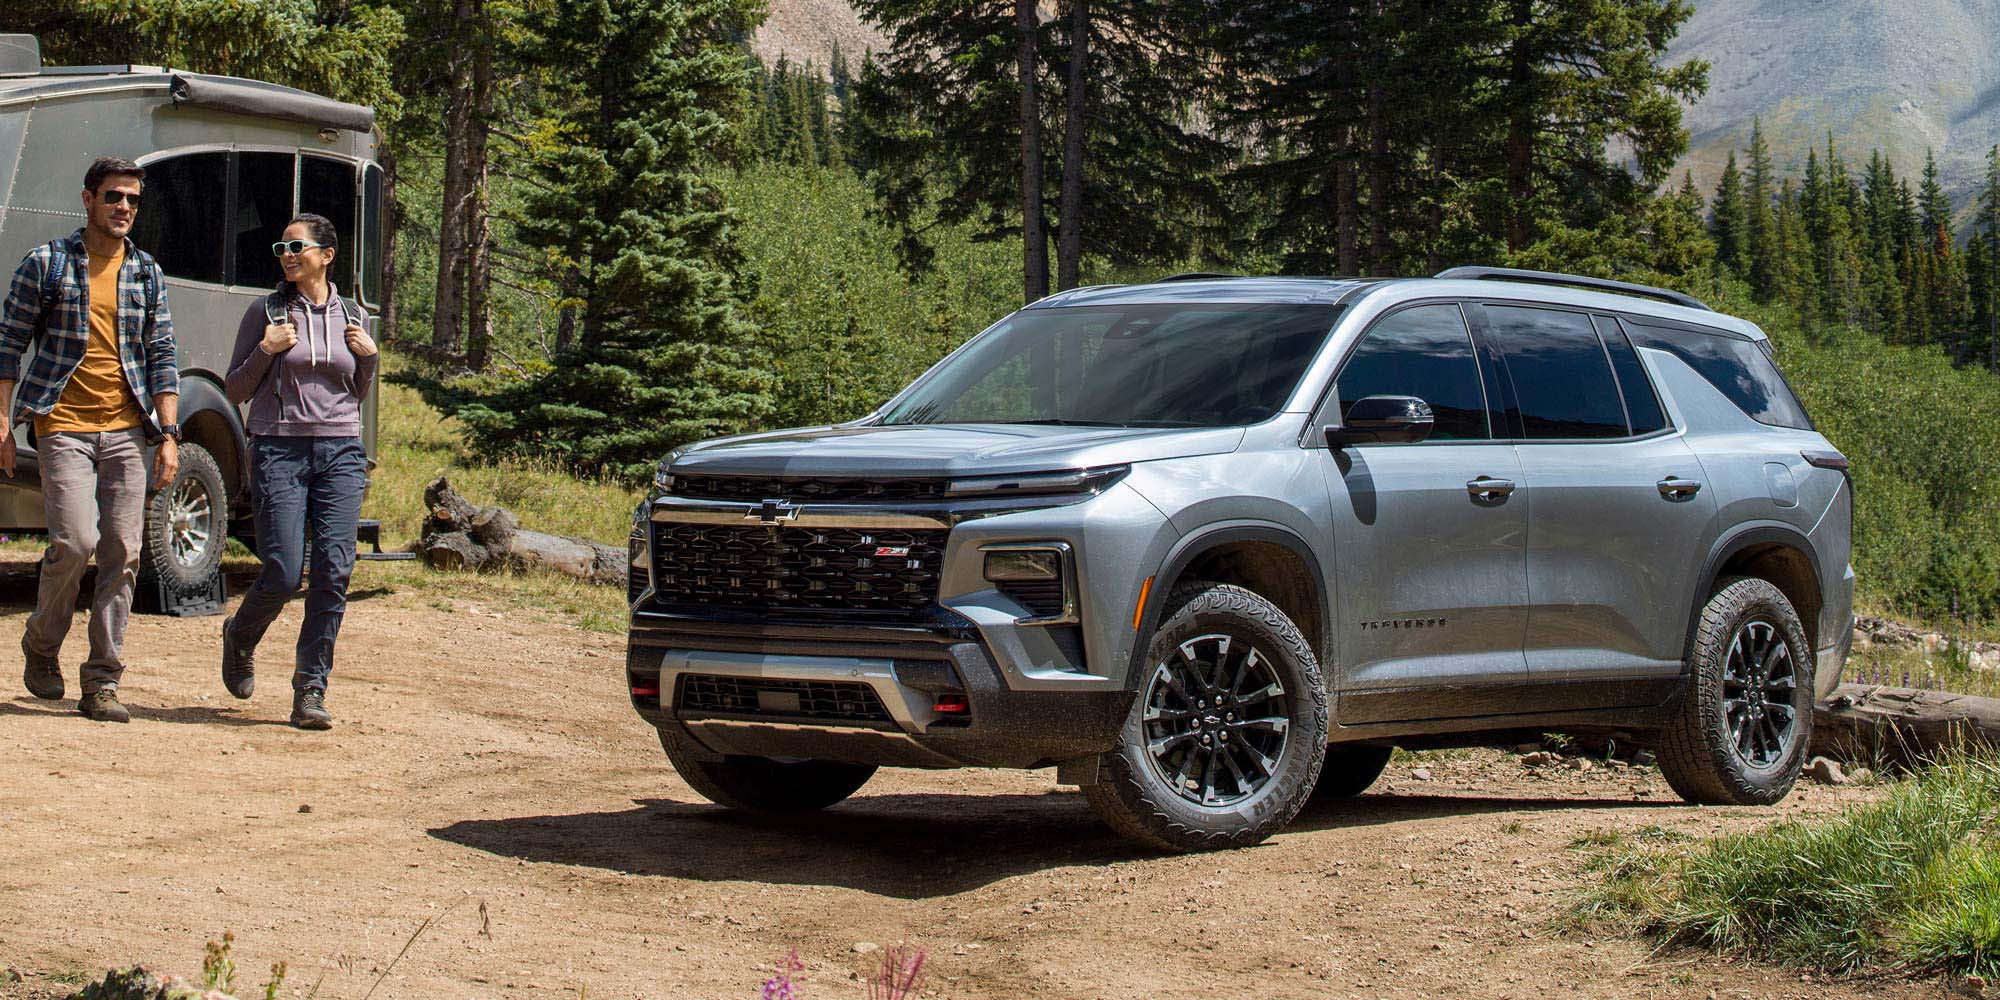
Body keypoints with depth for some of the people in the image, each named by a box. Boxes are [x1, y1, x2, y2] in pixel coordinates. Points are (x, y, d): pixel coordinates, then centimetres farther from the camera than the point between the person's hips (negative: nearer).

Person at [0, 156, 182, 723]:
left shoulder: (147, 275, 11)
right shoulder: (46, 265, 2)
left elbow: (163, 358, 12)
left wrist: (168, 436, 3)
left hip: (126, 431, 3)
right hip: (64, 426, -3)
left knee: (122, 555, -2)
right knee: (75, 542, -16)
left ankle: (102, 686, 5)